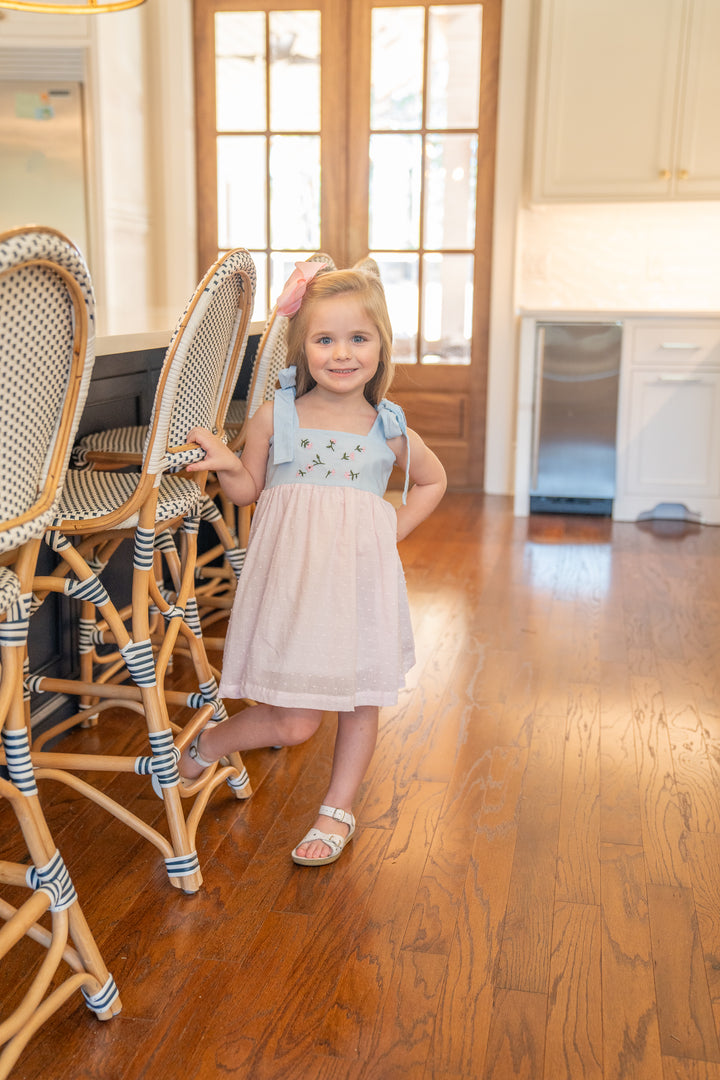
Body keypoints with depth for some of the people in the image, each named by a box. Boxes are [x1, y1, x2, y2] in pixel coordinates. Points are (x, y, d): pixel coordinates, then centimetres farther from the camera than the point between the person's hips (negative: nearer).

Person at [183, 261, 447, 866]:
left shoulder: (387, 429, 2)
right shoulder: (275, 415, -1)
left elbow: (432, 481, 19)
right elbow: (249, 491, 8)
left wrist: (395, 529, 7)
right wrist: (226, 465, -13)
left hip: (360, 578, 3)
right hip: (291, 578, -2)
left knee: (361, 700, 13)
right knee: (293, 721, -3)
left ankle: (339, 810, 34)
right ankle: (203, 746, 26)